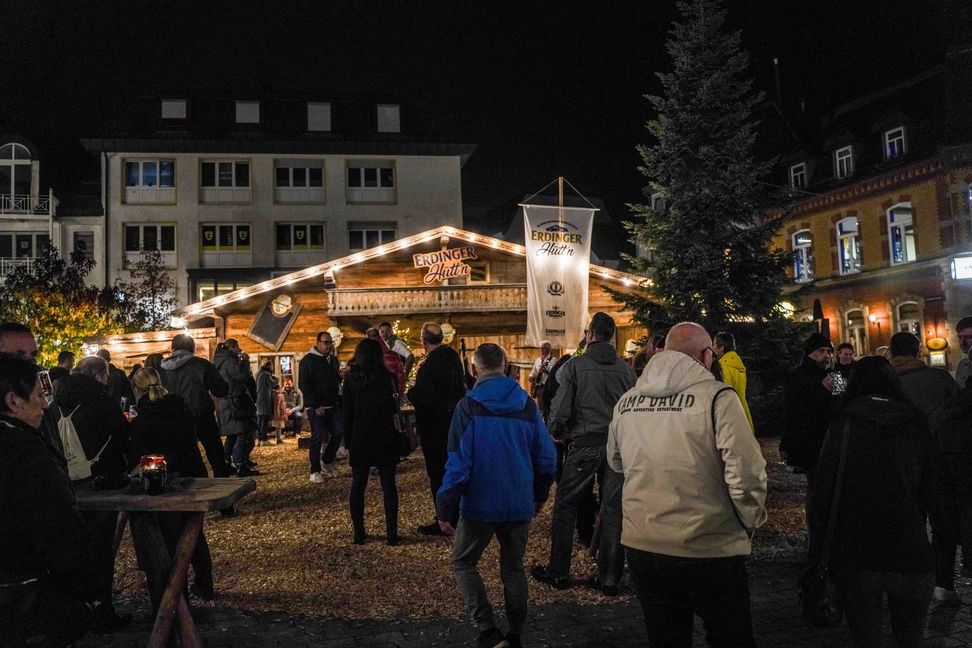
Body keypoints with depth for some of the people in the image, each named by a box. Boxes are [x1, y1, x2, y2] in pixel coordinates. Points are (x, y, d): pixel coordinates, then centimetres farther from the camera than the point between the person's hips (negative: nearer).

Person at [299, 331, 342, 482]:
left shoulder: (333, 360, 15)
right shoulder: (308, 360, -7)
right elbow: (303, 384, -13)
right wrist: (316, 405, -17)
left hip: (332, 406, 6)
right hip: (316, 408, -6)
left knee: (337, 434, 5)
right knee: (317, 438, -4)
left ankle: (327, 461, 25)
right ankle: (315, 471, 5)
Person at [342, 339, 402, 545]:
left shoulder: (350, 378, -1)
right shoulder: (386, 377, -6)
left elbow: (346, 412, 1)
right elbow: (394, 408, -1)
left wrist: (348, 440, 7)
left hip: (359, 439, 1)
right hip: (384, 438, -1)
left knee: (358, 485, 9)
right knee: (388, 485, 4)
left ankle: (358, 533, 9)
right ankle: (392, 533, 2)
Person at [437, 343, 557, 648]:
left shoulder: (469, 406, -12)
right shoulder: (527, 405, 0)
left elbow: (458, 463, -15)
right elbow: (546, 458, 2)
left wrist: (446, 508, -9)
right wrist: (539, 495, 16)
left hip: (480, 503, -4)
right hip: (520, 505, 4)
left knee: (463, 563, 13)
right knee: (513, 568, 18)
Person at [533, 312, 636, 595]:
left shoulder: (575, 366, -7)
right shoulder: (626, 369, 4)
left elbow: (560, 408, -9)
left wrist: (556, 433, 9)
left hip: (583, 445, -3)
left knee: (565, 507, 9)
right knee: (613, 511, 8)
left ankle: (558, 572, 15)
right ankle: (609, 577, 13)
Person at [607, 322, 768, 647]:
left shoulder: (626, 402, 3)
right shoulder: (717, 397, -13)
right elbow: (746, 474, -17)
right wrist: (751, 523, -1)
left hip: (641, 546, 5)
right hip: (708, 550, -4)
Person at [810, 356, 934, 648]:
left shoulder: (843, 423, -4)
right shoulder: (916, 424, 5)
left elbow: (823, 489, -6)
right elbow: (928, 491, 9)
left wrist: (817, 547, -1)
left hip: (856, 553, -2)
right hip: (911, 550, 2)